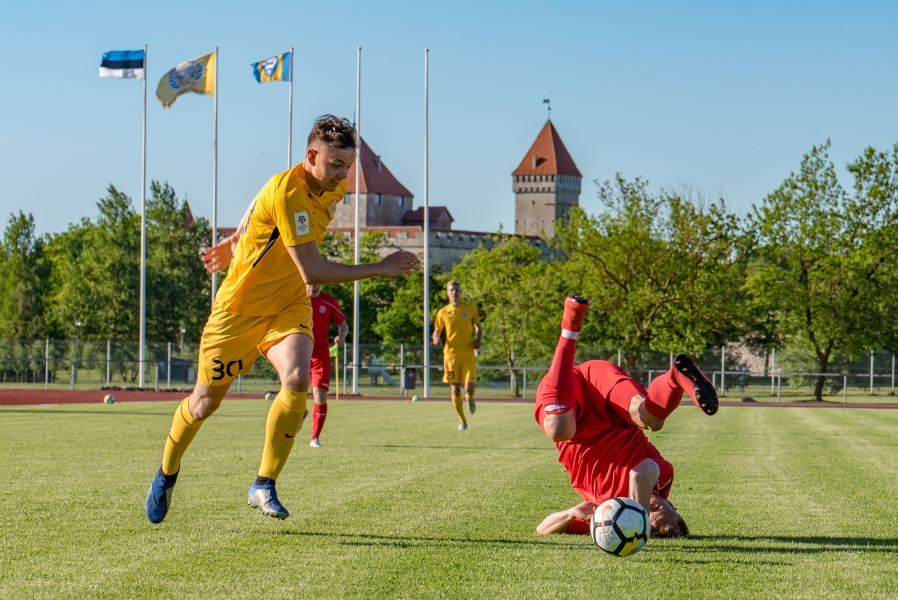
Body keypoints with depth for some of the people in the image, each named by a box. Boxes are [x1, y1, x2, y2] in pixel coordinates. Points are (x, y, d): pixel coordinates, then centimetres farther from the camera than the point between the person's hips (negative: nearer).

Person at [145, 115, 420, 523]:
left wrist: (236, 243, 24)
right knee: (205, 402, 7)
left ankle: (264, 485, -12)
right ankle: (167, 474, 36)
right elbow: (312, 271, -34)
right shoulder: (287, 192, -29)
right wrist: (380, 269, -30)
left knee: (297, 378, -24)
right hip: (240, 307, -5)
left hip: (289, 306, 5)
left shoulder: (335, 189, -4)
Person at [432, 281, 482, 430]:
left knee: (469, 388, -12)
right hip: (451, 354, 1)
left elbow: (478, 327, 14)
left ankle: (470, 398, 27)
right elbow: (437, 330, 12)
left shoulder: (470, 309, 2)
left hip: (468, 355, -1)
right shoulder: (443, 312, 4)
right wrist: (436, 338, -11)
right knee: (455, 389, 0)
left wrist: (478, 339, -5)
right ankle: (462, 420, 17)